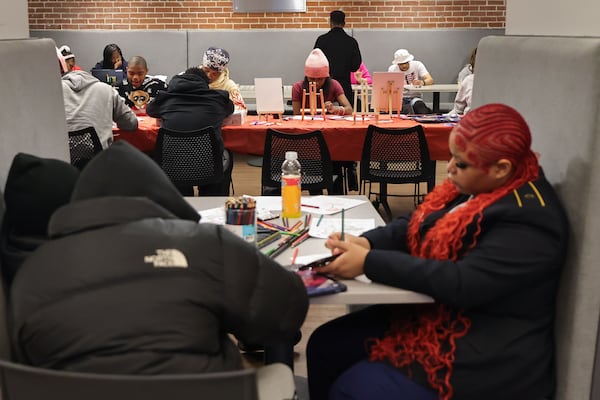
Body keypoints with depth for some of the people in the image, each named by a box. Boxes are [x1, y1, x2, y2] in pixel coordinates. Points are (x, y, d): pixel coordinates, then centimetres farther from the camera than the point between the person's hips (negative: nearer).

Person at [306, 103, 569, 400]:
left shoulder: (526, 221, -26)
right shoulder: (474, 185, 1)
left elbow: (461, 284, -32)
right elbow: (417, 226, 7)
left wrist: (368, 262, -29)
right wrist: (367, 242, -14)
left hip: (482, 360, -9)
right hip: (433, 316, 9)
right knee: (325, 344, 5)